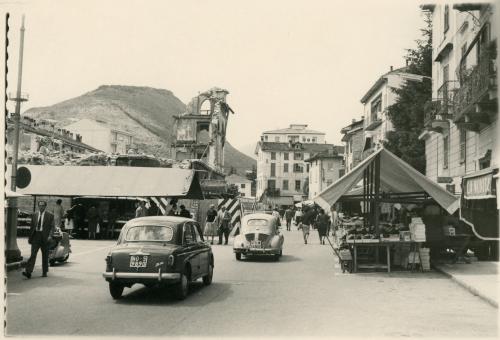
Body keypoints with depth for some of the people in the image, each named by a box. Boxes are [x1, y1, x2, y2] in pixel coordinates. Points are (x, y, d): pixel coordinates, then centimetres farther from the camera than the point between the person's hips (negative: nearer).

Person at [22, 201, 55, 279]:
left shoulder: (50, 216, 2)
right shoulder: (34, 215, 12)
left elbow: (52, 227, -2)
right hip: (36, 236, 2)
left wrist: (50, 235, -16)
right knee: (33, 254, -10)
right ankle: (28, 272, -18)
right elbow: (32, 227, 15)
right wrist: (30, 237, 12)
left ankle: (44, 272, 17)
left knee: (45, 256, 6)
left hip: (45, 237, -1)